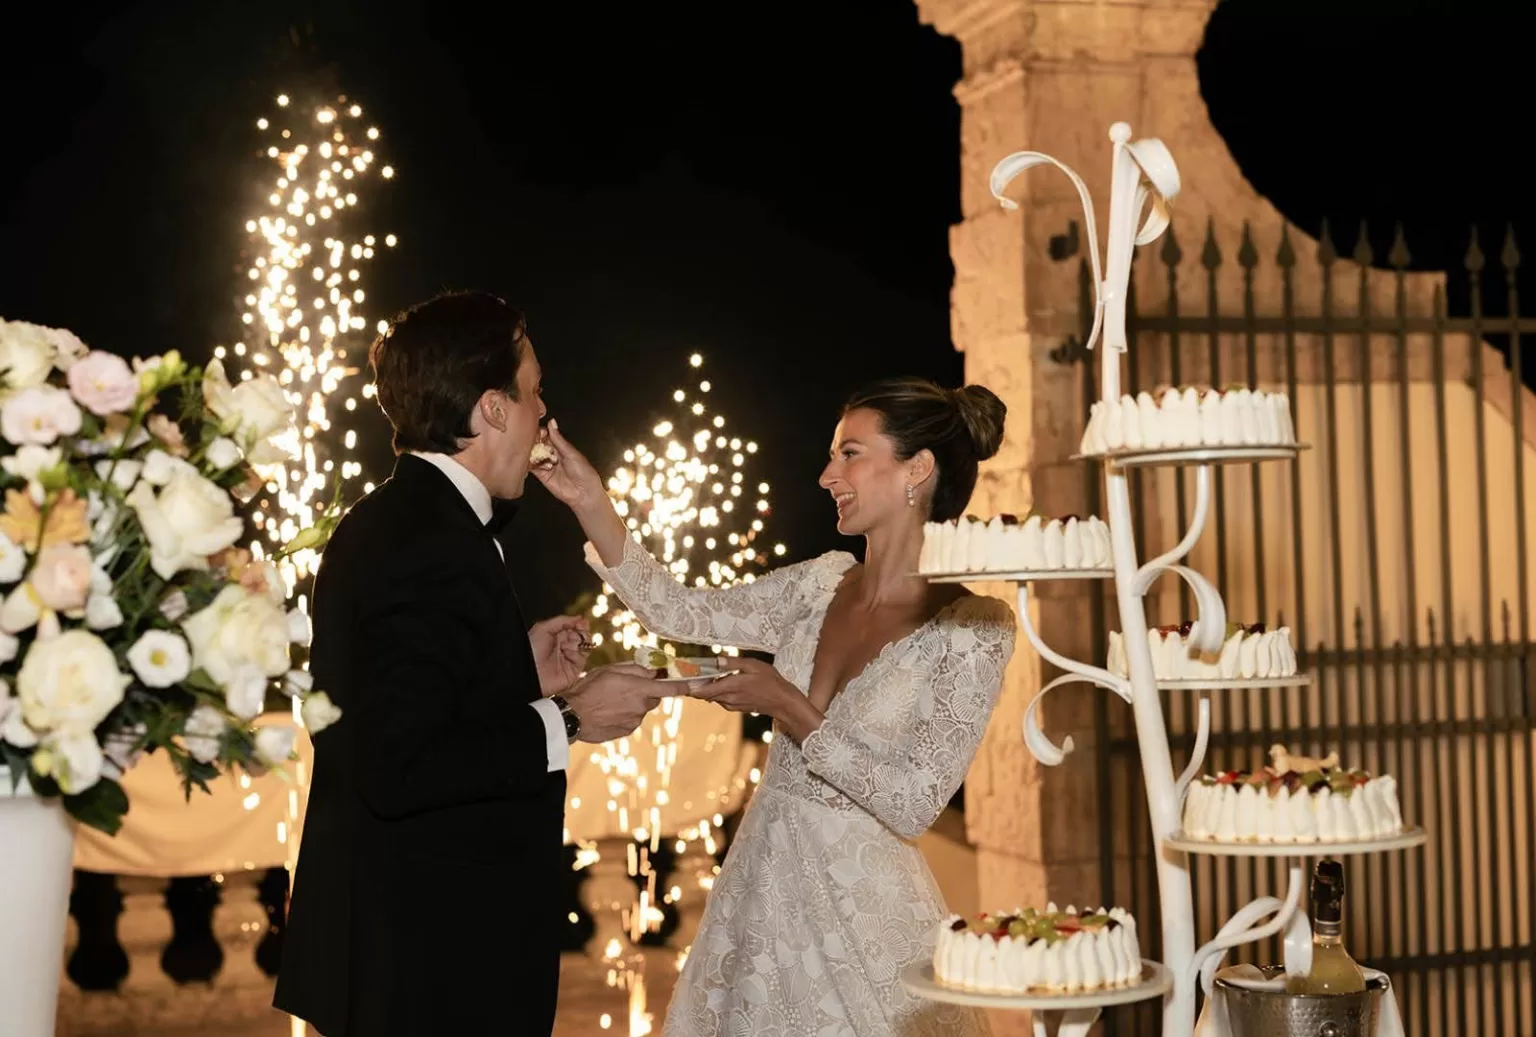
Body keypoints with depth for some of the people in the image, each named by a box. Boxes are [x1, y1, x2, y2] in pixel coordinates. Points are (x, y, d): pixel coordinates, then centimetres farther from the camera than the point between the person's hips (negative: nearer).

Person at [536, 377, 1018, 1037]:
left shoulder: (973, 627, -14)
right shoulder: (822, 585, 3)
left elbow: (915, 805, -17)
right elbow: (679, 613, 2)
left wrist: (787, 706, -17)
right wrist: (590, 503, -7)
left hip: (861, 908, -5)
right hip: (761, 883, 5)